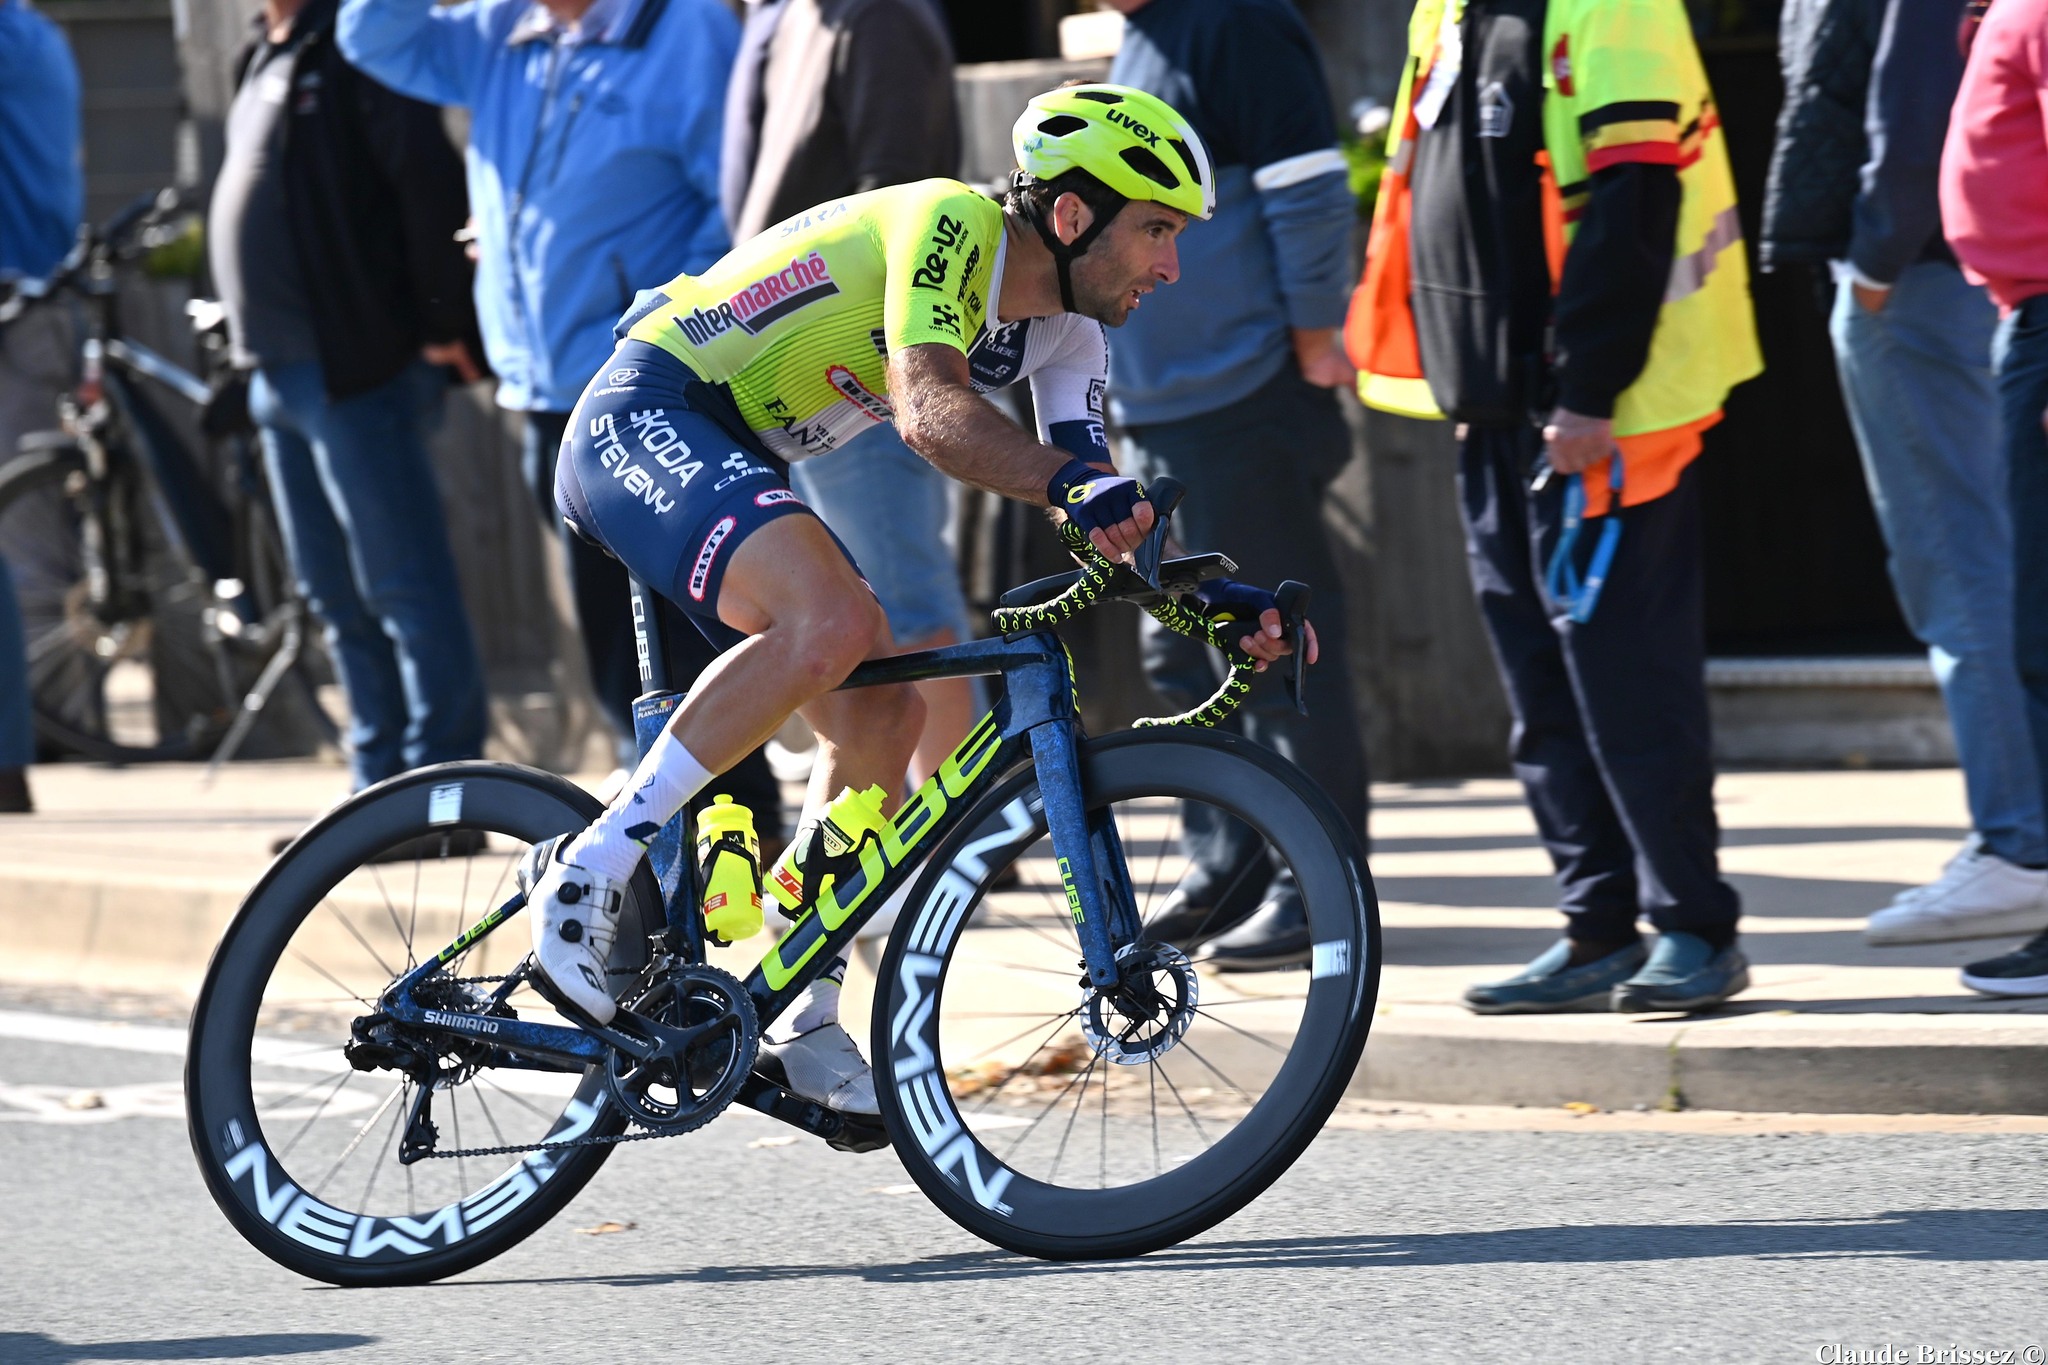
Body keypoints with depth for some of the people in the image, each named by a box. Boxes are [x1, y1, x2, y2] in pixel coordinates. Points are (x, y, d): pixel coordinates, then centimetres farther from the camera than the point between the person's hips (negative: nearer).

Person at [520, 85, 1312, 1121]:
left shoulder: (1057, 317, 7)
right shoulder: (951, 224, -20)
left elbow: (1100, 515, 9)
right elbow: (929, 409, -36)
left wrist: (1208, 592, -8)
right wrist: (1075, 488, -51)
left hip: (735, 461, 10)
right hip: (642, 421, -10)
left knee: (883, 717, 3)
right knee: (835, 620, -31)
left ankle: (799, 1020, 12)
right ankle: (587, 872, -25)